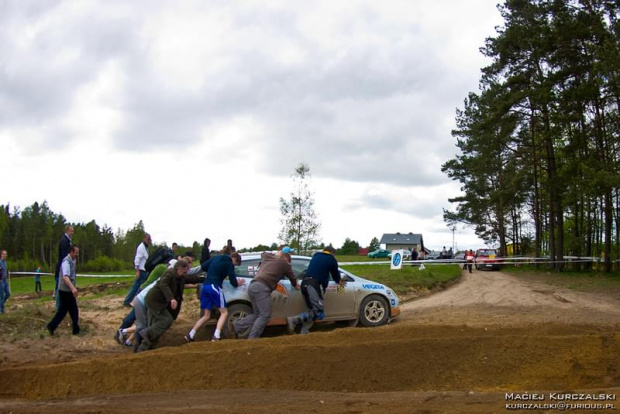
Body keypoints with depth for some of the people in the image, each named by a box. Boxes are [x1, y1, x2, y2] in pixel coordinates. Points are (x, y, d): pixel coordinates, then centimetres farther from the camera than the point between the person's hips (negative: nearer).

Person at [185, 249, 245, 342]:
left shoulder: (216, 258, 19)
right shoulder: (229, 263, 0)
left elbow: (203, 266, 18)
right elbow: (233, 281, -1)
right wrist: (237, 284, 21)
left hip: (205, 287, 7)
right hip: (214, 287, -7)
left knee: (206, 315, 14)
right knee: (224, 312, 0)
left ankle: (190, 335, 4)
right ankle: (216, 337, -17)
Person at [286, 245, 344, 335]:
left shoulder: (316, 255, 26)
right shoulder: (331, 259, 10)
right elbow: (335, 273, 26)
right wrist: (339, 281, 49)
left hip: (305, 283, 8)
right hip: (313, 284, -8)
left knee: (313, 310, 15)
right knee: (319, 312, -11)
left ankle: (304, 331, 3)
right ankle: (294, 320, -23)